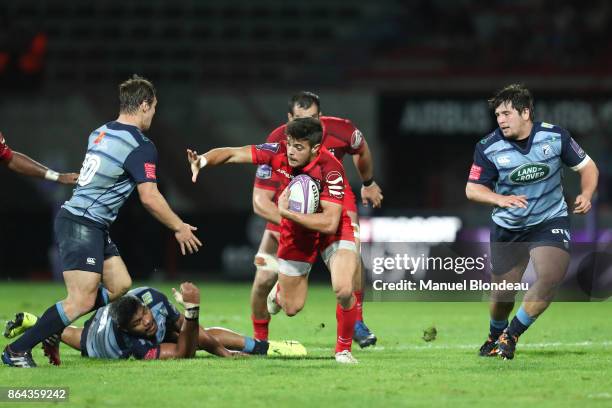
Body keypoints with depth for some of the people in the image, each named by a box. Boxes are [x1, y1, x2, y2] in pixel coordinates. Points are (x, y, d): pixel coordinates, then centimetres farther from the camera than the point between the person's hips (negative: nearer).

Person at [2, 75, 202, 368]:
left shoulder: (100, 133, 12)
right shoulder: (140, 146, -13)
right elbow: (150, 198, -16)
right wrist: (179, 228, -5)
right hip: (83, 226, -9)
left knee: (120, 286, 11)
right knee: (82, 302, -11)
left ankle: (47, 329, 12)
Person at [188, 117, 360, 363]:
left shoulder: (330, 170, -32)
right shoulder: (278, 152, -21)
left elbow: (329, 223, -36)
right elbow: (232, 153, -14)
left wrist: (287, 212, -37)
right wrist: (202, 160, -33)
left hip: (332, 232, -3)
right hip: (296, 234, 3)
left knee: (344, 290, -27)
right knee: (291, 308, 11)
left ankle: (343, 350, -1)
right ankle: (280, 290, 51)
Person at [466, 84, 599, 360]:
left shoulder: (555, 136, -11)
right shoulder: (489, 148, -14)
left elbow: (586, 166, 2)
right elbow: (473, 189, -10)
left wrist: (586, 195, -17)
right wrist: (501, 199, -30)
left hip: (550, 221, -1)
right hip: (507, 228, 1)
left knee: (550, 277, -24)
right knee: (503, 293, 4)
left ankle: (511, 336, -5)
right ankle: (495, 336, 38)